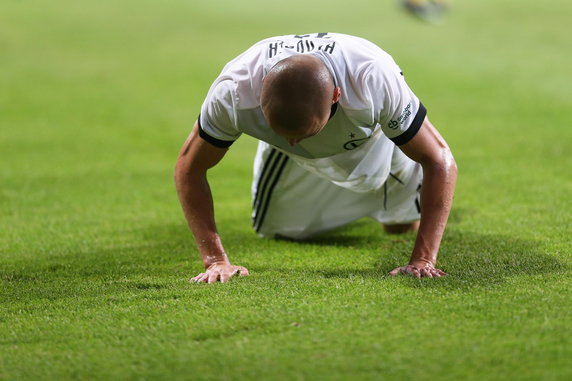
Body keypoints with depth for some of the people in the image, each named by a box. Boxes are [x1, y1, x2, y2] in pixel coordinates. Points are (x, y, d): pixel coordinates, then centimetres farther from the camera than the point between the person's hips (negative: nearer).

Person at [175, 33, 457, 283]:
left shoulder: (377, 83, -48)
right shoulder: (233, 93, -45)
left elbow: (439, 162, -36)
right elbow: (189, 168, -28)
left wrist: (423, 259, -42)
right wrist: (215, 260, -35)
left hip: (375, 137, -1)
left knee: (402, 225, 11)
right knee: (275, 230, 13)